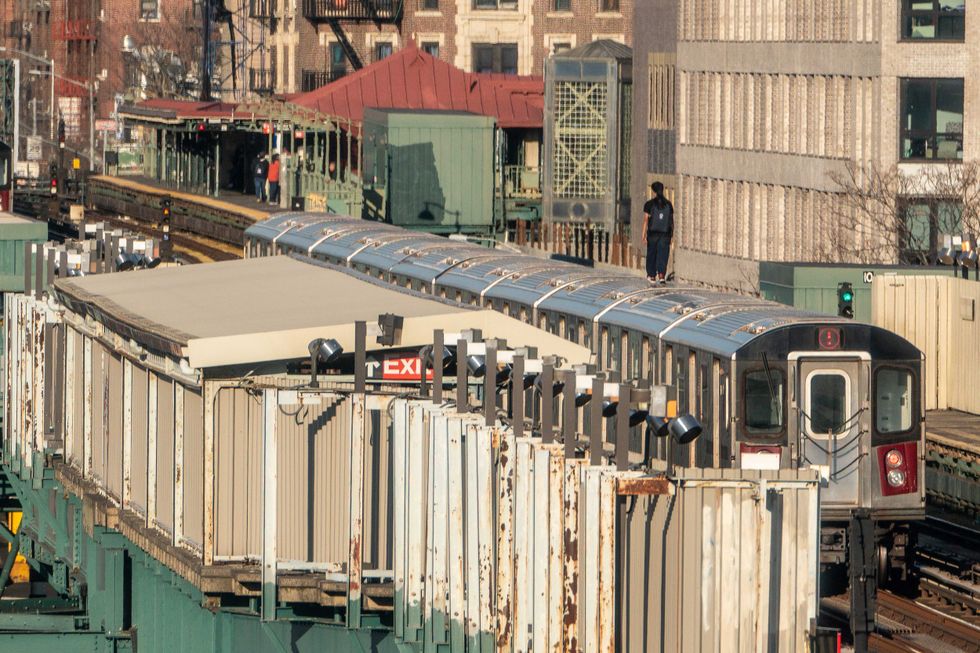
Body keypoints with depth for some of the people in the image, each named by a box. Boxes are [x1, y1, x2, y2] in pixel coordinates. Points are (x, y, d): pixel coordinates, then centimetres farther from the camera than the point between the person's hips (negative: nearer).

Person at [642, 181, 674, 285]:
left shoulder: (649, 204, -5)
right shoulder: (668, 204, 4)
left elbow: (646, 220, -8)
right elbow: (671, 220, 8)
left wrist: (644, 235, -6)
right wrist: (672, 234, 16)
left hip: (653, 233, -1)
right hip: (665, 233, 2)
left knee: (651, 255, 12)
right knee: (663, 255, 0)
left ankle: (652, 276, 19)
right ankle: (661, 275, -15)